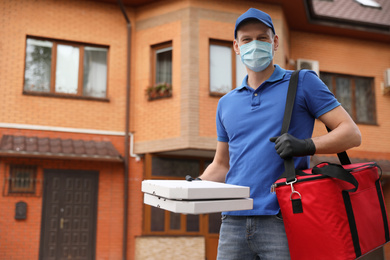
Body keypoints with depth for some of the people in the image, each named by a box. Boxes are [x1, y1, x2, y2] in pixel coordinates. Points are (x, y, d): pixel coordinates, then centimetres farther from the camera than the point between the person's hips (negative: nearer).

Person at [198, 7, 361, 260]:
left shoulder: (303, 82, 5)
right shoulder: (227, 103, 17)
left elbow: (351, 133, -1)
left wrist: (307, 146, -18)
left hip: (282, 219, -4)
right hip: (234, 221, 4)